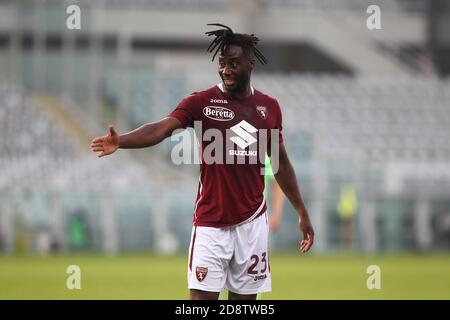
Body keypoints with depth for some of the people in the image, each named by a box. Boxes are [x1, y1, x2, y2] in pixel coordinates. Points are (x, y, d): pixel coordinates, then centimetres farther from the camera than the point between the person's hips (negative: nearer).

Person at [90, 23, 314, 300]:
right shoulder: (202, 102, -6)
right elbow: (162, 128, -21)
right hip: (211, 222, -3)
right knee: (202, 296, -8)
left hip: (252, 221, 3)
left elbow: (280, 162, 15)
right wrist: (120, 141, -40)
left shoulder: (269, 107, 5)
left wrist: (302, 212, 16)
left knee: (244, 298, 6)